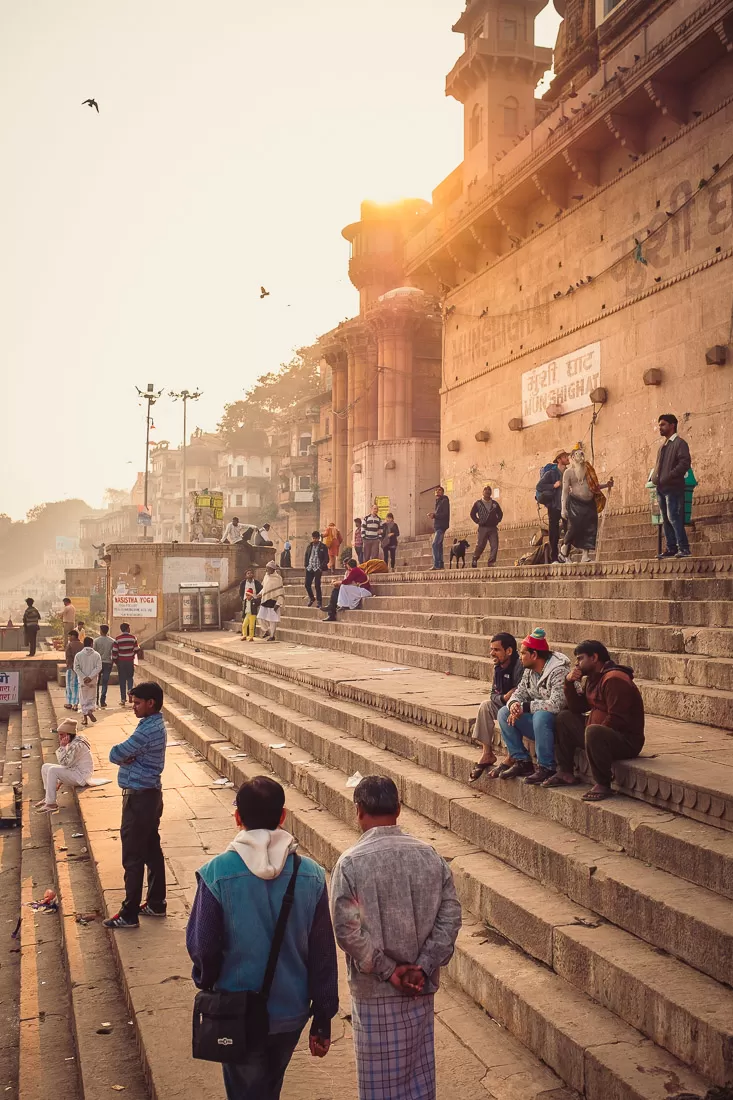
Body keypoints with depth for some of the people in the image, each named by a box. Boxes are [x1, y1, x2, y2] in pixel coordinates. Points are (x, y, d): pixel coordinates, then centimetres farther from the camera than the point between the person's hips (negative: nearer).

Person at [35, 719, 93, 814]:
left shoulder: (77, 745, -23)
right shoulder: (71, 742, 8)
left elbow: (65, 763, -25)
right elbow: (67, 763, 14)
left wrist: (62, 746, -23)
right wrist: (60, 781, 9)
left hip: (81, 776, -10)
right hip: (74, 771, 10)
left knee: (52, 770, -25)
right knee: (45, 767, 8)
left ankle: (51, 804, -21)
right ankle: (48, 797, 13)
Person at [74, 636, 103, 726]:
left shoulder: (78, 655, -3)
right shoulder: (96, 655, -5)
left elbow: (76, 668, -9)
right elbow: (98, 668, -12)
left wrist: (84, 677, -10)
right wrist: (90, 677, -13)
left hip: (82, 681, 0)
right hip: (93, 681, 0)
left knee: (83, 699, 9)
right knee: (92, 698, 14)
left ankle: (85, 718, 7)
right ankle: (90, 710, -13)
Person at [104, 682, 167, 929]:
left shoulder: (147, 729, -23)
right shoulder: (155, 724, 9)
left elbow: (115, 754, -20)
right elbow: (131, 754, 7)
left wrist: (124, 757, -1)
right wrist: (128, 758, -14)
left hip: (139, 798, -10)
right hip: (150, 795, 10)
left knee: (133, 858, -2)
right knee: (152, 851, 16)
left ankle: (129, 914, 6)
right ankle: (156, 903, 26)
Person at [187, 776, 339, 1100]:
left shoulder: (216, 874, -19)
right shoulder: (310, 875, -11)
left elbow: (201, 946, -11)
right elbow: (323, 954, -5)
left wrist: (207, 982, 12)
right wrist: (322, 1021, 6)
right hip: (291, 1011, 3)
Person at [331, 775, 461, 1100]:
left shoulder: (351, 863, -16)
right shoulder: (429, 856, -4)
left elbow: (347, 931, -19)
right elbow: (450, 917, -6)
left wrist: (388, 971, -12)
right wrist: (423, 967, -8)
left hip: (375, 992, -3)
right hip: (421, 988, 4)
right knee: (420, 1073, 20)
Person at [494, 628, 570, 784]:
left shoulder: (558, 671, -22)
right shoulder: (529, 671, 6)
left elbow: (556, 705, -31)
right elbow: (519, 692, 9)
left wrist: (524, 707, -23)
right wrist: (514, 704, -17)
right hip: (539, 723, 8)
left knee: (541, 716, -37)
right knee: (504, 713, -3)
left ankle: (546, 767, -23)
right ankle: (522, 762, -1)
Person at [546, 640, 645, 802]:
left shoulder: (614, 679, -19)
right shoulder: (594, 678, 13)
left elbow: (616, 720, -25)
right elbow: (576, 707, 15)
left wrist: (593, 733, -17)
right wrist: (570, 682, 2)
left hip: (626, 741, -10)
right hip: (601, 733, 10)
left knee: (593, 732, -38)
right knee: (564, 717, 13)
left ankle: (602, 785, -24)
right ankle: (565, 773, 11)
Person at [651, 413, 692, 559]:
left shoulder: (680, 443, -5)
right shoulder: (663, 446, 20)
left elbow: (685, 463, -16)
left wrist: (668, 478, -20)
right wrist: (655, 477, 7)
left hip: (673, 487, -8)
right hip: (661, 488, 8)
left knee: (674, 517, -14)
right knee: (666, 519, 7)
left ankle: (683, 548, -12)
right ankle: (671, 549, 9)